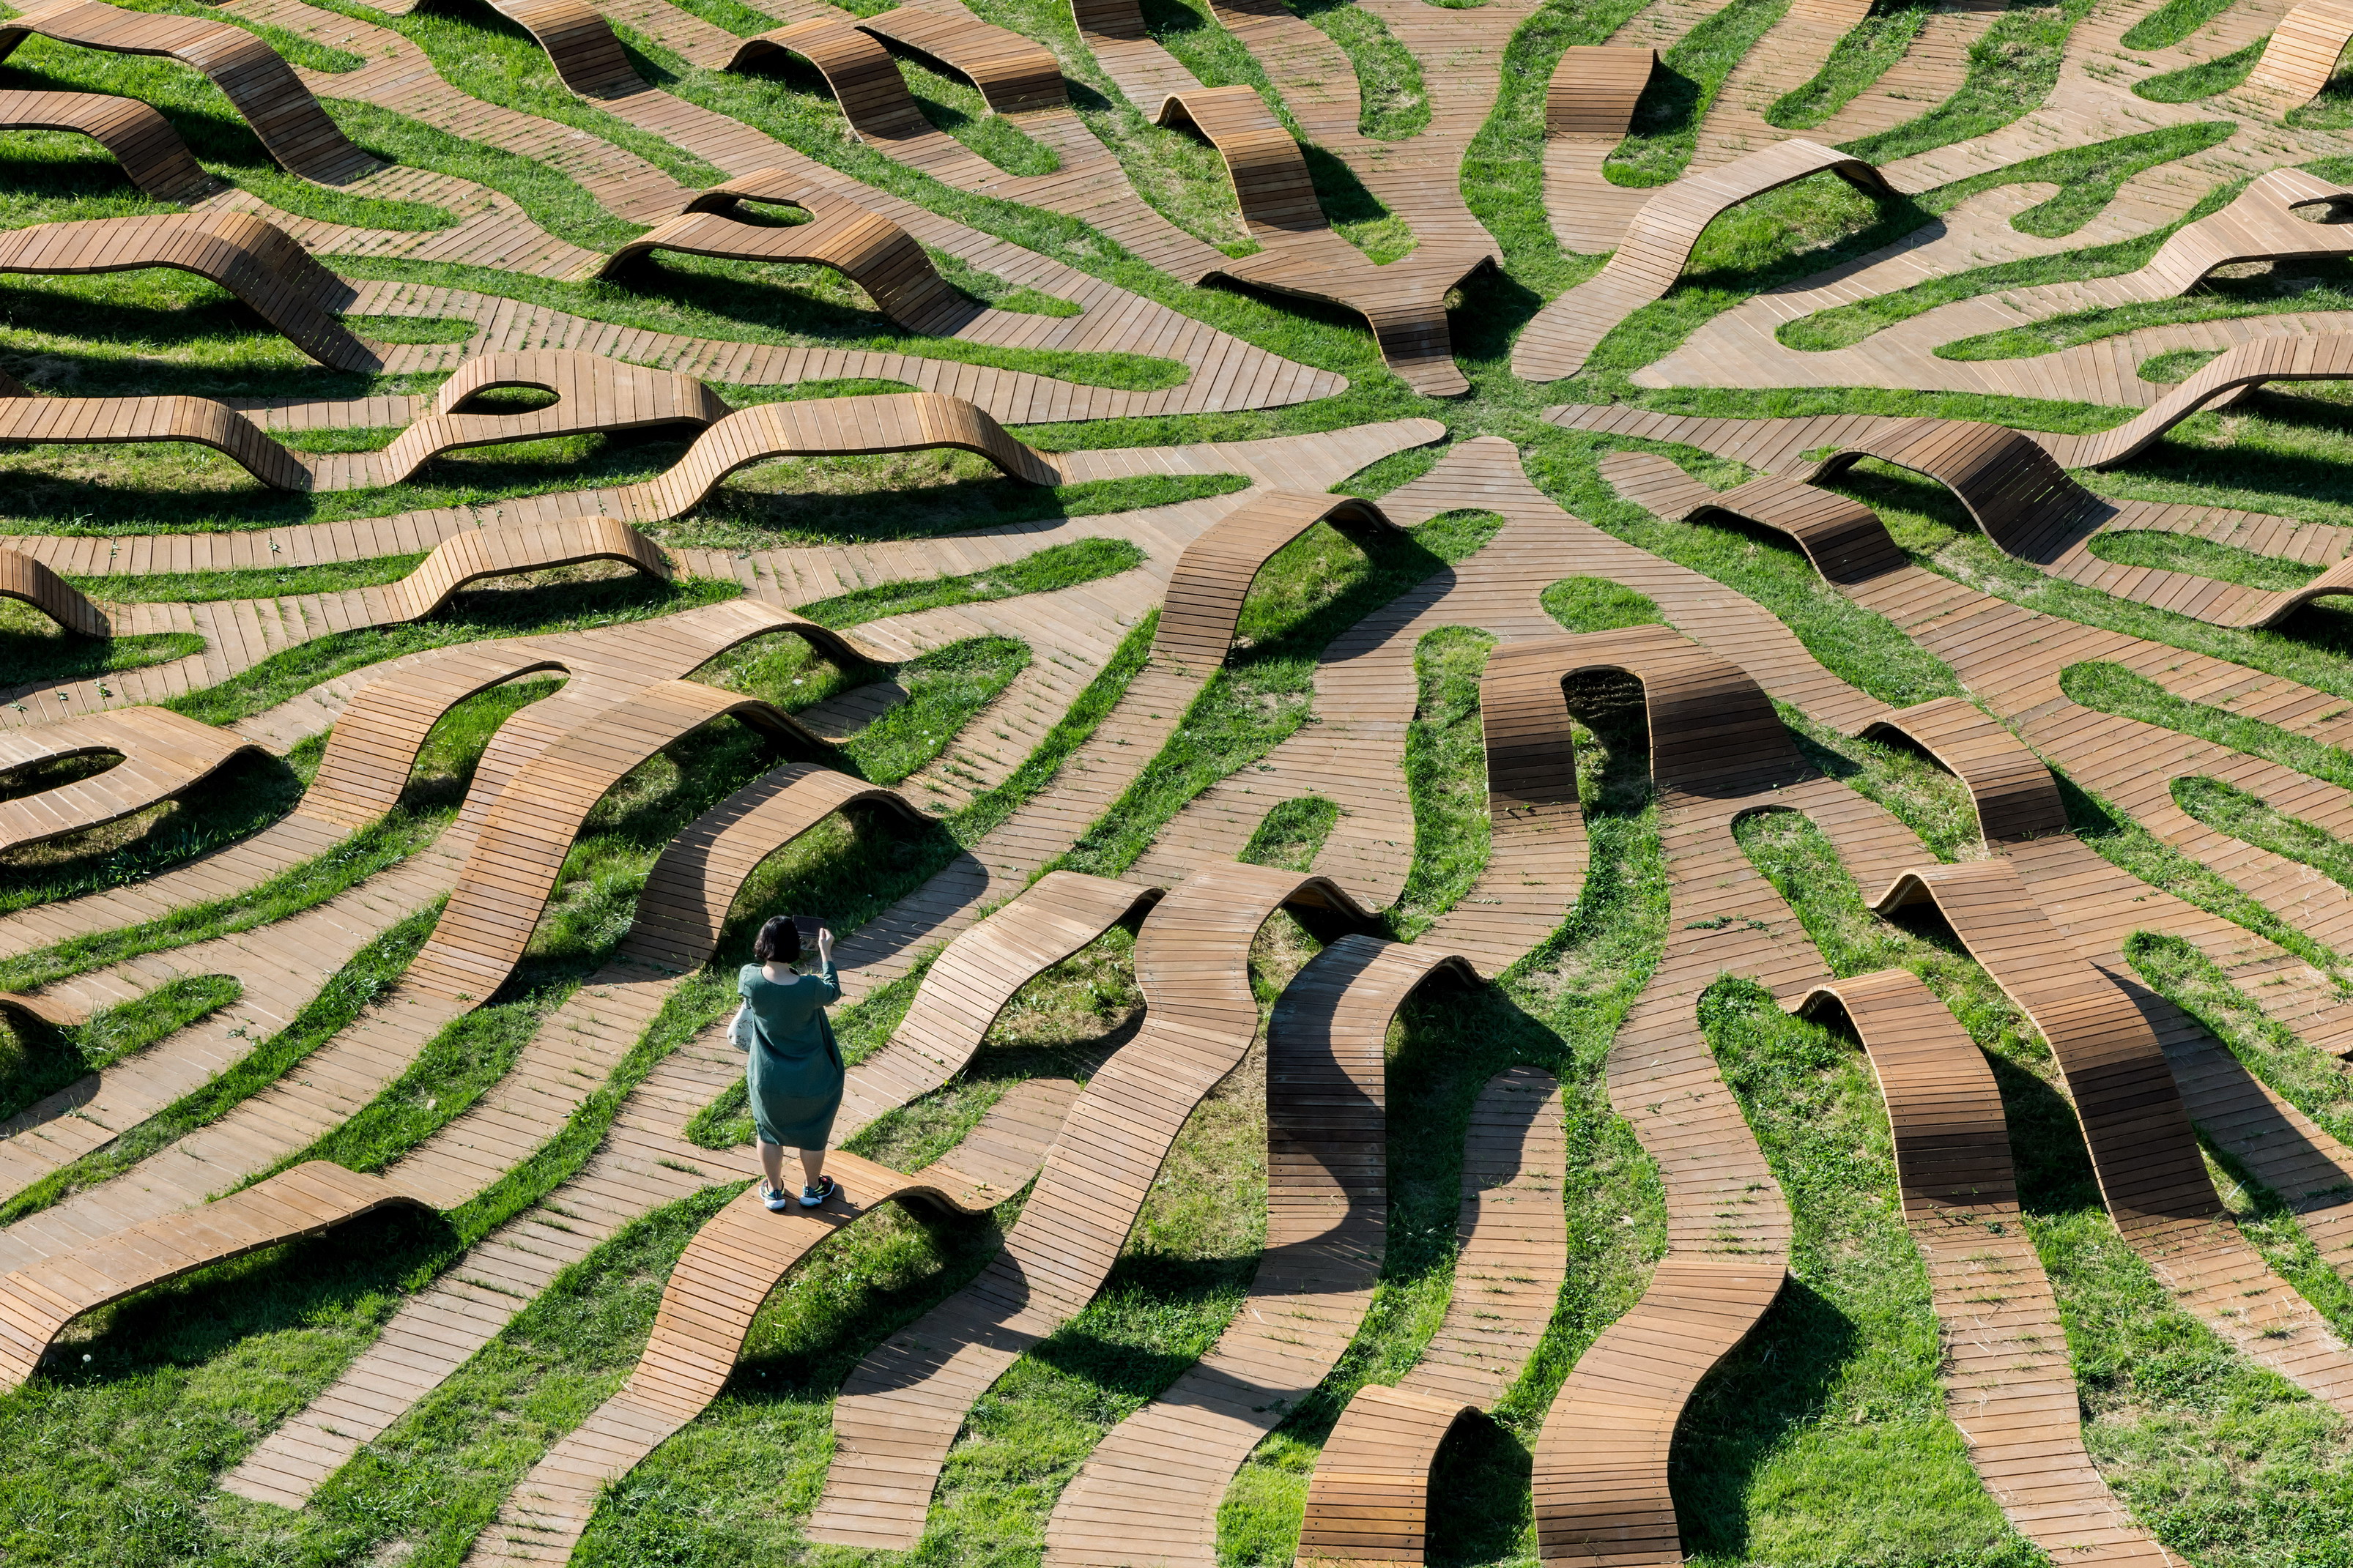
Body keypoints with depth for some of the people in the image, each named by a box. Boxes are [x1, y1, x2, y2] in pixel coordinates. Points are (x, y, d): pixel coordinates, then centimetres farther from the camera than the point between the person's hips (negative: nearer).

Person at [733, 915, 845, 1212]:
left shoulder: (749, 978, -25)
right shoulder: (809, 989, -32)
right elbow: (833, 992, -6)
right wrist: (825, 952, 3)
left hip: (766, 1079, 2)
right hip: (808, 1081, -2)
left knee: (769, 1132, 27)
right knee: (813, 1134, 25)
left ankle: (774, 1192, 43)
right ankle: (811, 1189, 45)